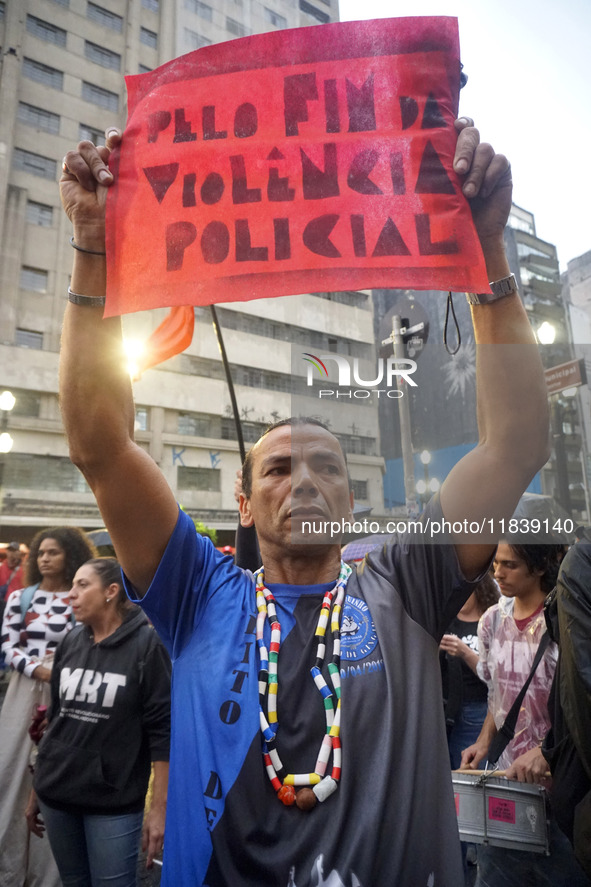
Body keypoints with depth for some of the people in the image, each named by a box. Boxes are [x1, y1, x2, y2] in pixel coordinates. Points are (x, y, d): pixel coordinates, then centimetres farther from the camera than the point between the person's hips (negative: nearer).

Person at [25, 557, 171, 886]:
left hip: (114, 802, -5)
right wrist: (37, 789, 16)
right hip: (57, 794, 5)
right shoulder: (70, 643, 4)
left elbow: (163, 729, -13)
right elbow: (55, 717, 13)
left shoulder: (148, 643, -12)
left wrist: (160, 807, -14)